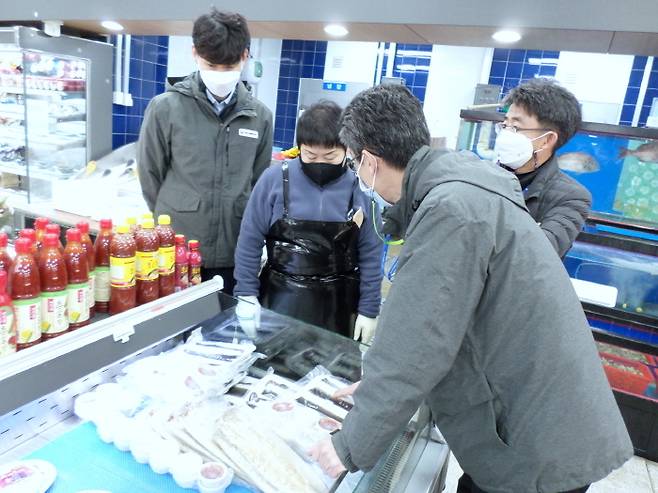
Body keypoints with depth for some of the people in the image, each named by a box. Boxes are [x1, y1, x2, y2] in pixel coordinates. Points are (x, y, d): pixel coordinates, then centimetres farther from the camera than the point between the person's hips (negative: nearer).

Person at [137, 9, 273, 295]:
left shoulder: (260, 116, 2)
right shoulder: (165, 108, -5)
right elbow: (150, 176, 4)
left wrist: (240, 227, 10)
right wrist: (172, 222, 8)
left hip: (234, 253, 2)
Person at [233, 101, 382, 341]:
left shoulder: (360, 188, -8)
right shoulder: (275, 179, -9)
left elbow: (369, 254, -1)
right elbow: (250, 240, -2)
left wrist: (369, 309, 0)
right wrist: (246, 294, -2)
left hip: (338, 304, 0)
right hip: (281, 299, 0)